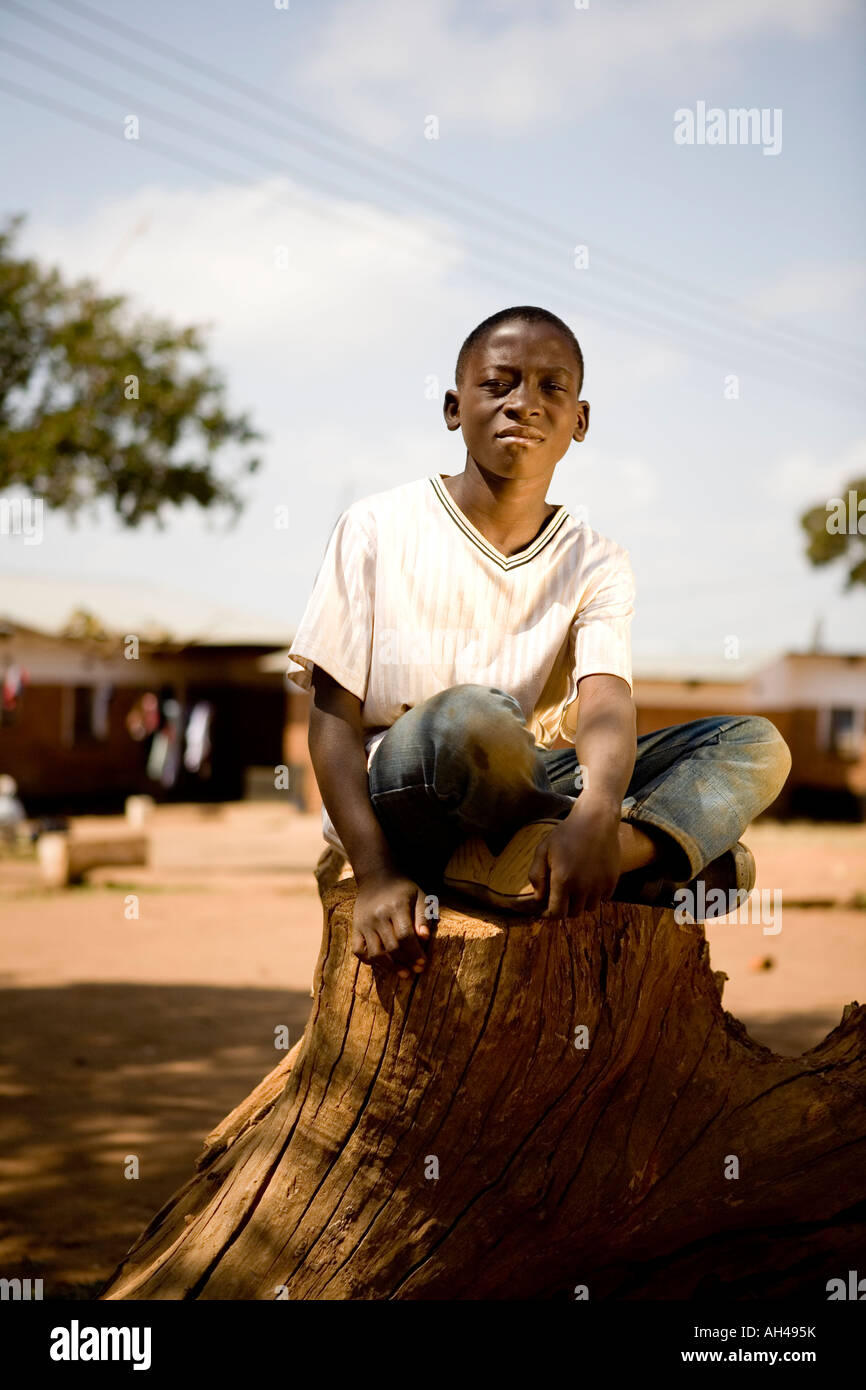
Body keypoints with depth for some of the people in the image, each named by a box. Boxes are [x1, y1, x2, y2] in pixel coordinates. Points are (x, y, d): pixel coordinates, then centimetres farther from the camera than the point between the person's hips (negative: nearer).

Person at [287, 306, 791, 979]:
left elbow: (606, 701, -14)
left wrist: (595, 814, -39)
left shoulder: (597, 563, 5)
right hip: (393, 792, -4)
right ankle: (668, 853, -17)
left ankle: (535, 864, -31)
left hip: (529, 795, 5)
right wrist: (376, 874, -22)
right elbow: (335, 715, -6)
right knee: (469, 717, -39)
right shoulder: (378, 529, -2)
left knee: (757, 745, -9)